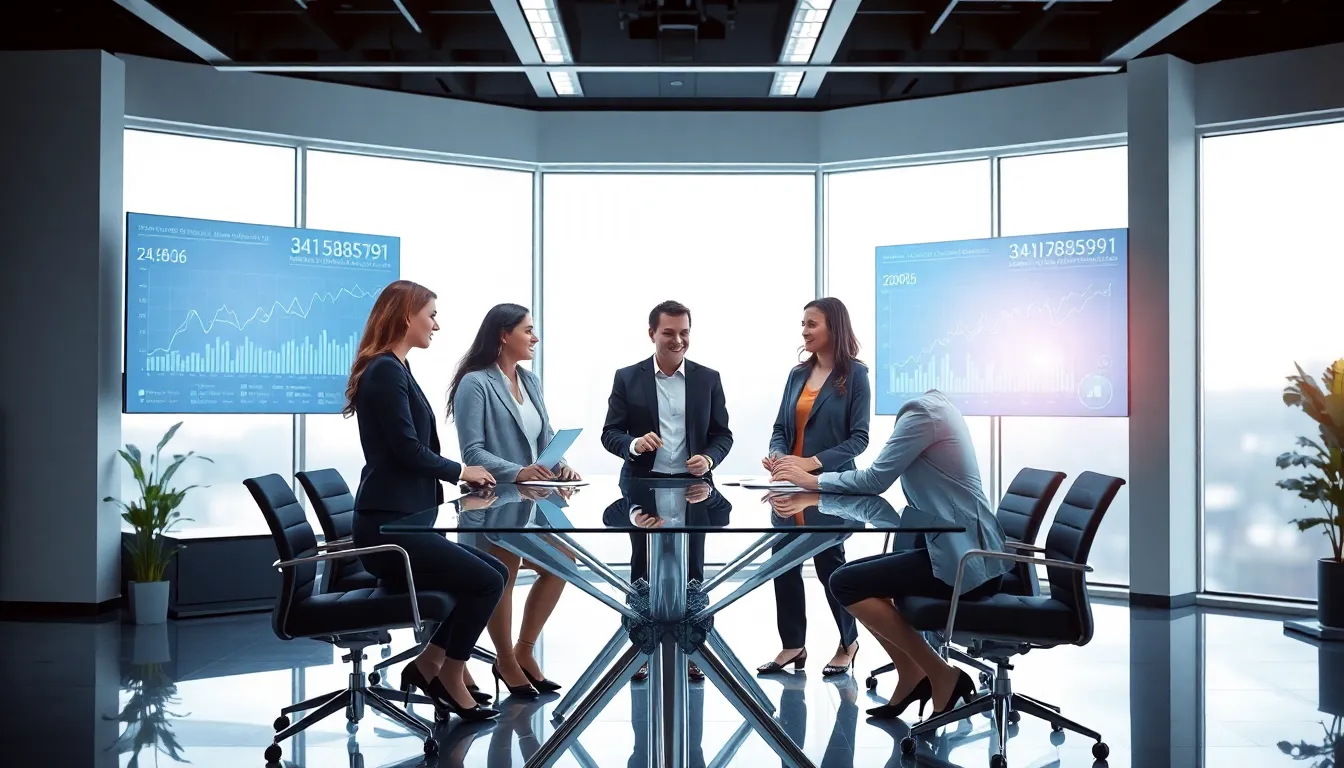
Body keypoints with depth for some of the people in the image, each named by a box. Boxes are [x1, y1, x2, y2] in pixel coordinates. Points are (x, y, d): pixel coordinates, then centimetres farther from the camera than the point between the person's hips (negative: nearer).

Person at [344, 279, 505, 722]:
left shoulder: (394, 369, 17)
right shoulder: (385, 370, -13)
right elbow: (407, 450, -18)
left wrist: (461, 474, 7)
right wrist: (460, 472, -3)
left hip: (401, 522, 10)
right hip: (387, 527, -10)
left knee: (492, 573, 8)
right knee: (486, 580, -11)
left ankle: (431, 666, 14)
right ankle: (446, 676, 6)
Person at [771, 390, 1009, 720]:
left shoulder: (922, 412, -15)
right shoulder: (932, 406, 15)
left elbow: (875, 480, -14)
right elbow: (881, 477, 15)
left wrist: (814, 481, -1)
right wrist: (817, 477, 8)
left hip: (964, 560, -10)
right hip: (964, 551, 10)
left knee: (845, 583, -8)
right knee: (857, 575, 15)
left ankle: (942, 676, 0)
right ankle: (912, 674, 18)